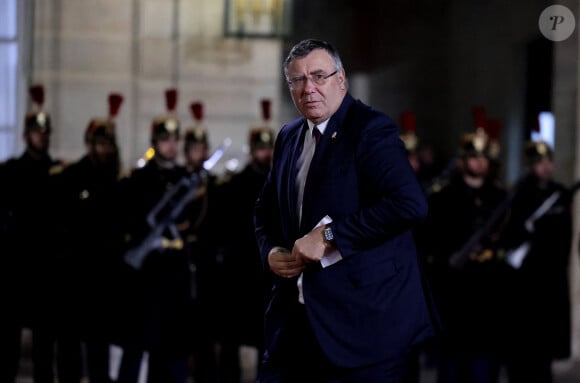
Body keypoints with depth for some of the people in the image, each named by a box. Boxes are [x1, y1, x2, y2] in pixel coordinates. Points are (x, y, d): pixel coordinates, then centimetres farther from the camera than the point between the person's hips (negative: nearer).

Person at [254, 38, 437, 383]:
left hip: (366, 318, -7)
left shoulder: (371, 129, -10)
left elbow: (410, 203, -24)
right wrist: (271, 251, 4)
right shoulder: (289, 137, 15)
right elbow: (267, 209, 27)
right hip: (296, 315, 7)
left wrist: (329, 234, -21)